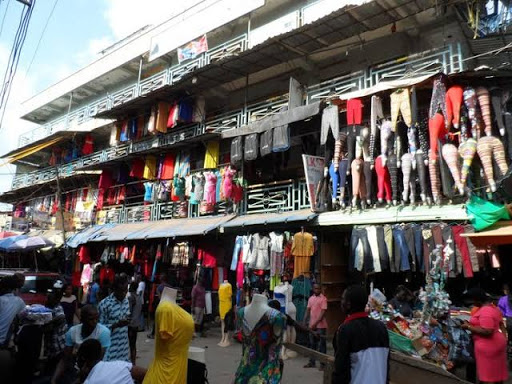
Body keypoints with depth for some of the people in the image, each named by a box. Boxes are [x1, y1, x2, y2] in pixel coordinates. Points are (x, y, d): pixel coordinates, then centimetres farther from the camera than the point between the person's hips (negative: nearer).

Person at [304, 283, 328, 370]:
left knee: (321, 345, 2)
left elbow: (323, 312, -16)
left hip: (321, 325, -6)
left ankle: (322, 363, 12)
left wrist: (316, 323, -21)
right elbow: (308, 310, 11)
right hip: (312, 325, 6)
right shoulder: (311, 298, 9)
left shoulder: (323, 299, -10)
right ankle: (312, 362, 26)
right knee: (312, 344, 15)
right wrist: (305, 321, 1)